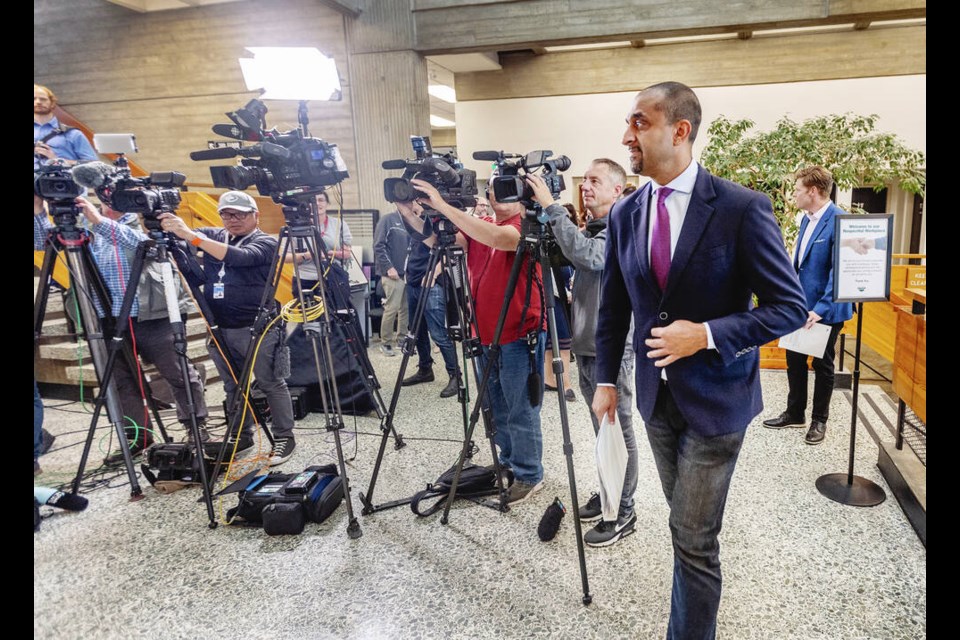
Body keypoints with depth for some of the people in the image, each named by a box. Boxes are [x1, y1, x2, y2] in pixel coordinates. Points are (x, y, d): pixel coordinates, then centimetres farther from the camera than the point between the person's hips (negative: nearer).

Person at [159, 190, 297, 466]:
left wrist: (191, 235, -32)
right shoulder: (214, 235, 13)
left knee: (271, 382, -1)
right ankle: (241, 437, 24)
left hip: (256, 328, -6)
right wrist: (168, 223, -21)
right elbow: (178, 236, 2)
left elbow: (238, 257, -25)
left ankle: (285, 437, 9)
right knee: (232, 385, 13)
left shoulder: (265, 243, -6)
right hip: (220, 328, 6)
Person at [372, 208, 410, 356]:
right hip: (393, 273, -6)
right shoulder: (388, 219, -5)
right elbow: (378, 246, -10)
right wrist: (388, 267, -16)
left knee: (405, 308, 8)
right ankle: (386, 342, 5)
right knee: (392, 308, -7)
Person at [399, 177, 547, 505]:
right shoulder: (479, 227, 11)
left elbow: (497, 237, -33)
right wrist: (408, 214, -15)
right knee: (498, 409, 19)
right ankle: (508, 462, 36)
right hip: (487, 334, 8)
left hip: (520, 336, -8)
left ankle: (529, 476, 17)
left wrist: (442, 205, -33)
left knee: (521, 412, 2)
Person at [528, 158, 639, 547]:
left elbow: (587, 255, -30)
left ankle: (623, 512, 11)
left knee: (619, 432, 1)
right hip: (586, 346, 9)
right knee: (602, 430, 18)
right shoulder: (589, 230, 15)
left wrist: (551, 207, -29)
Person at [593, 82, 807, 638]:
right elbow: (613, 306, 9)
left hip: (715, 399, -5)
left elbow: (791, 306, -12)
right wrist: (606, 379, 10)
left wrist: (707, 335, -21)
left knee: (694, 536, 1)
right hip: (657, 395, 5)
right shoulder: (625, 214, 1)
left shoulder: (743, 208, -14)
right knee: (687, 526, 20)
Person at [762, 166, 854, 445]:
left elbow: (839, 272, -22)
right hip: (800, 306, 7)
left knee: (823, 365, 9)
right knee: (795, 360, 15)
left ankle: (819, 420, 25)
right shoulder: (807, 218, 7)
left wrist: (821, 309, -24)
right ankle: (795, 413, 30)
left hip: (825, 310, -7)